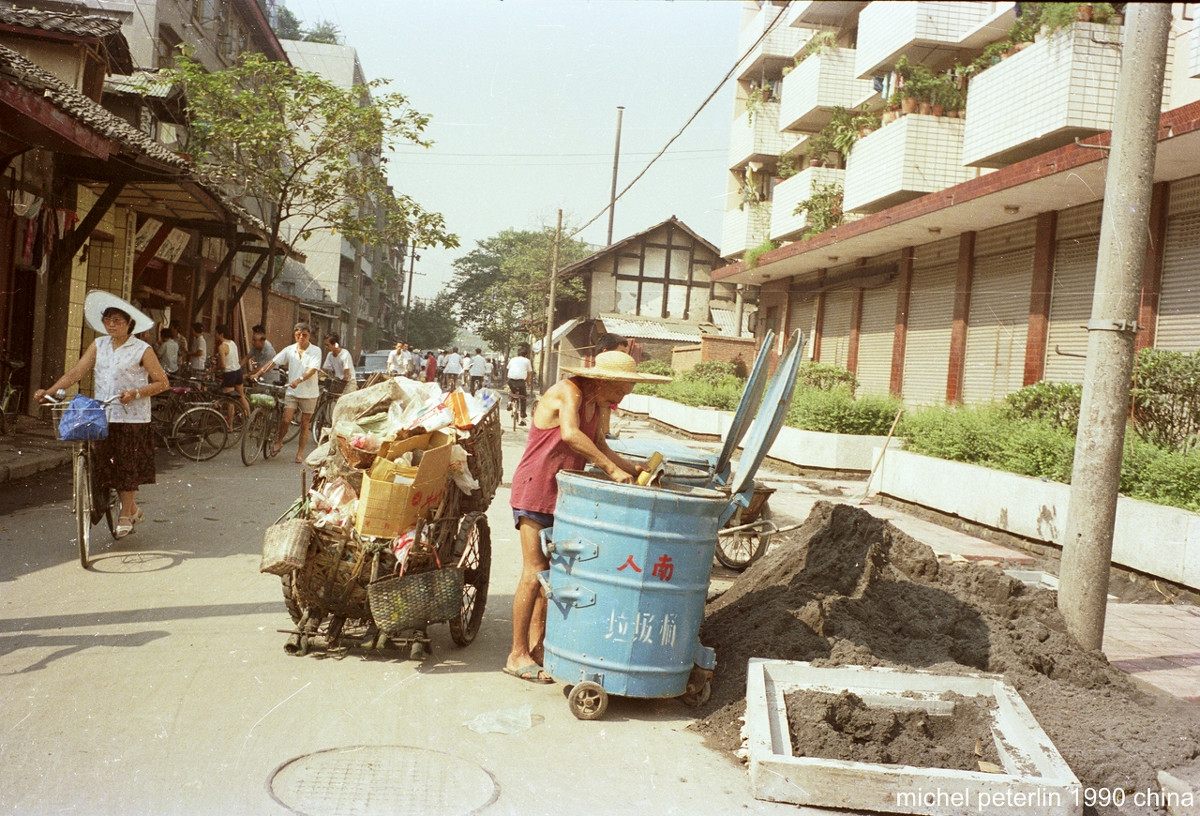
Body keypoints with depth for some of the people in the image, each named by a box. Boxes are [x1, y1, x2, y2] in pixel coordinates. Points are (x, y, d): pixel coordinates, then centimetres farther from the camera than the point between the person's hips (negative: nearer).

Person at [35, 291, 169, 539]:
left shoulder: (142, 350, -4)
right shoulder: (99, 345, 9)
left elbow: (162, 383, -5)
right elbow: (75, 372, 6)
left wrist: (135, 393, -18)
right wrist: (48, 391, -5)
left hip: (131, 418, -5)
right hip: (103, 417, 5)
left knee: (127, 465, 0)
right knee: (107, 465, 6)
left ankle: (125, 515, 16)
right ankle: (133, 509, 24)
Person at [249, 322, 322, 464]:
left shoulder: (315, 351, -5)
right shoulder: (289, 350, 4)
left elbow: (312, 370, -18)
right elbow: (273, 361, 2)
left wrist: (298, 380, -33)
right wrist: (258, 373, -10)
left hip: (309, 393, -2)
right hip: (292, 391, 2)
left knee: (304, 424, 4)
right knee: (286, 420, -11)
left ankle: (300, 453, 15)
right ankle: (279, 441, 16)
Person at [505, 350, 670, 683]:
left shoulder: (598, 405, 10)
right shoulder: (567, 391, -17)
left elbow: (598, 445, 13)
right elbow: (570, 434, -34)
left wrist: (632, 468, -1)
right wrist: (612, 469, -33)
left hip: (563, 494, 9)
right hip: (535, 490, -9)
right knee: (535, 572, -7)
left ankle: (537, 644, 22)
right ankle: (517, 655, 2)